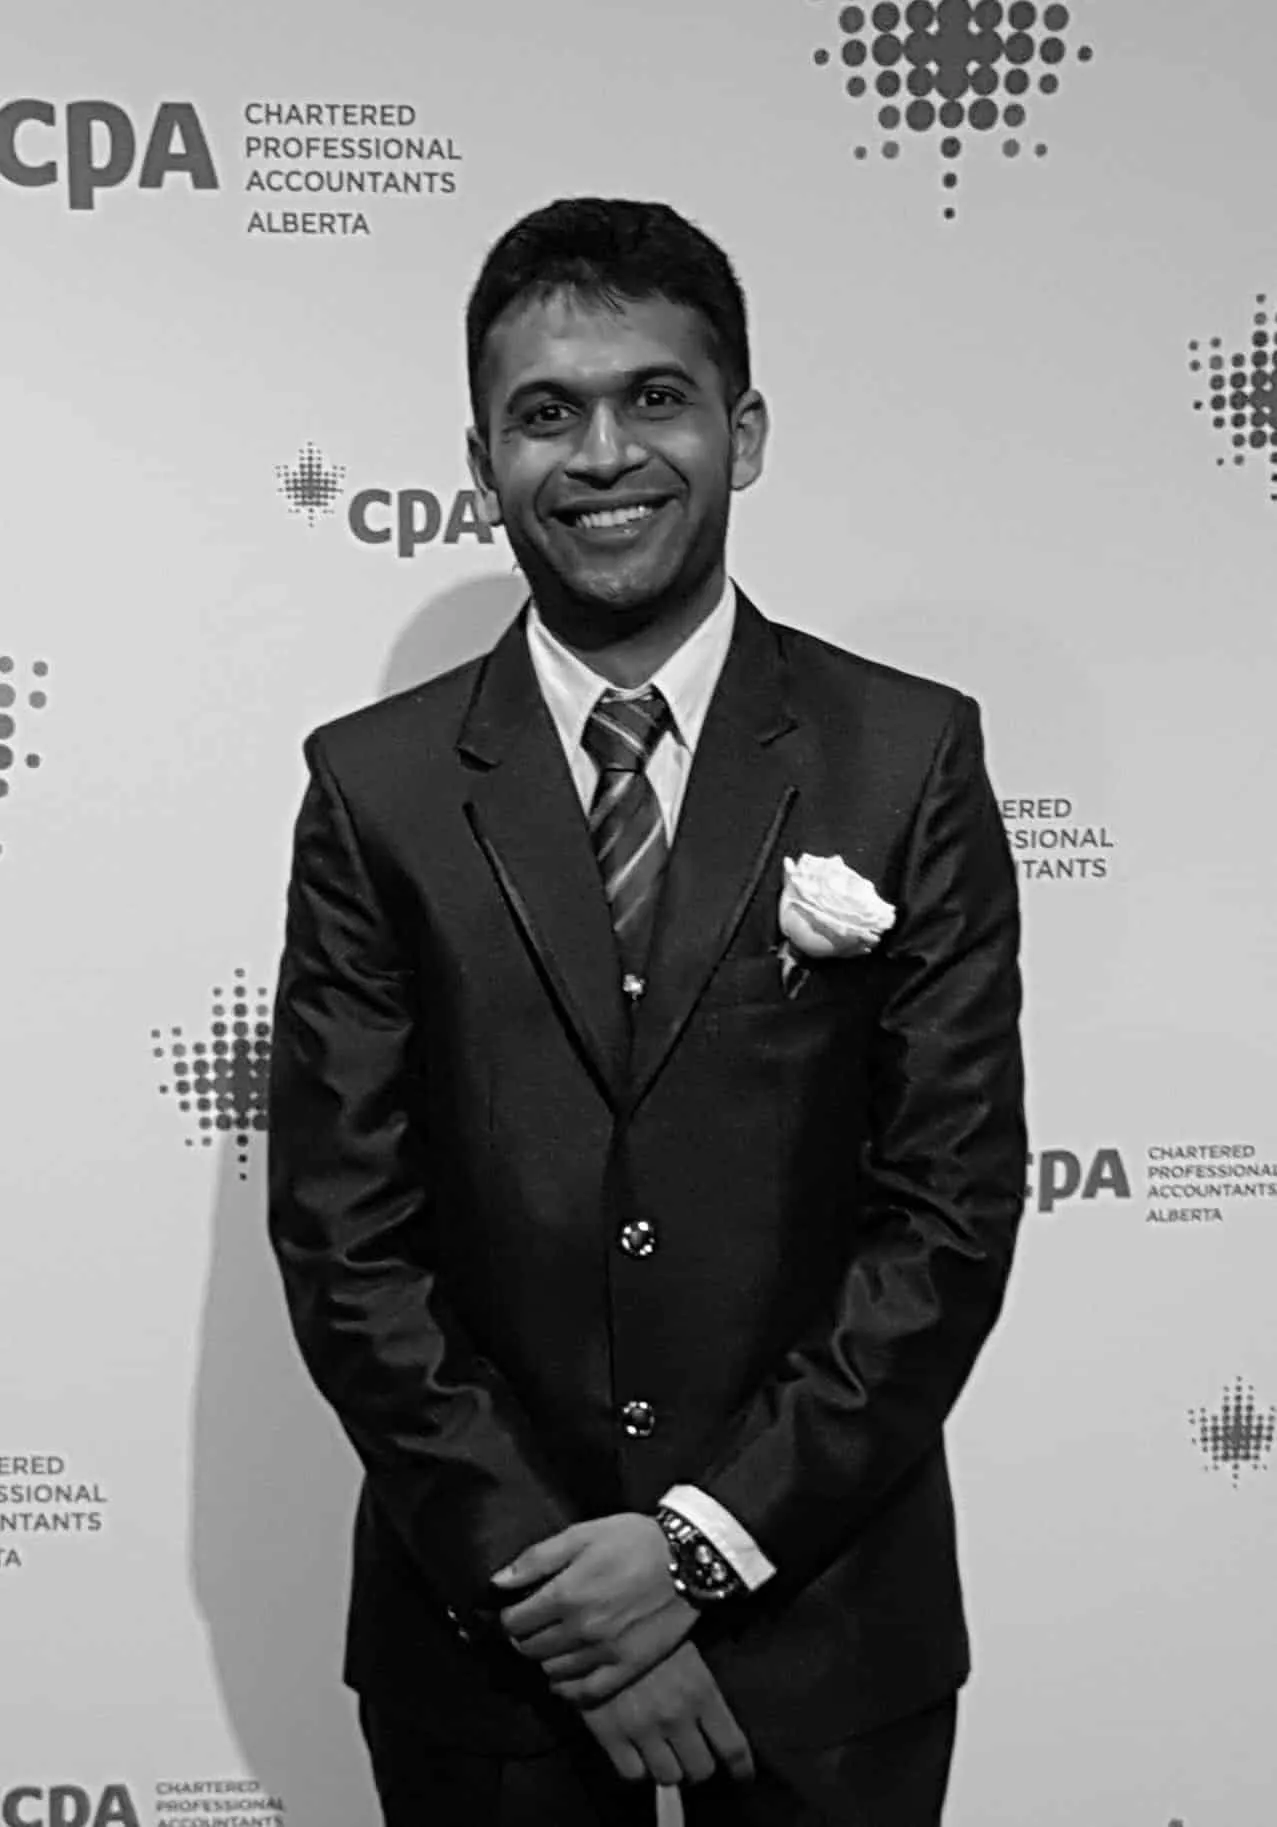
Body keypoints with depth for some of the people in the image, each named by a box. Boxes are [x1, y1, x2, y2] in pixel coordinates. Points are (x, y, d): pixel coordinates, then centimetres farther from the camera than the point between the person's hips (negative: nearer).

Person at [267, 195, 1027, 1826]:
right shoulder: (375, 787, -4)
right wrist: (541, 1571, -11)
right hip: (483, 1628, 1)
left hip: (825, 1623, 0)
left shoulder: (910, 758, -5)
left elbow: (955, 1205, -7)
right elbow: (341, 1233, -5)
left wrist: (711, 1536, -12)